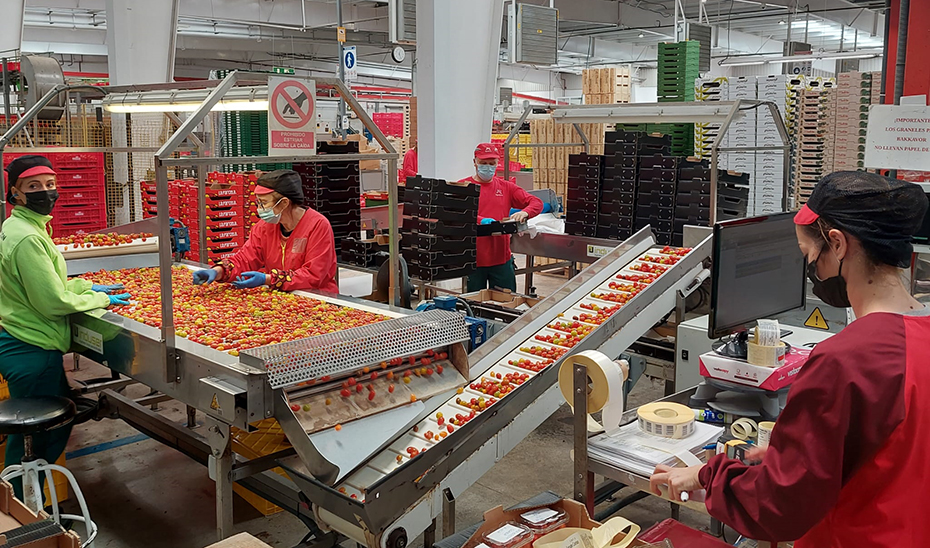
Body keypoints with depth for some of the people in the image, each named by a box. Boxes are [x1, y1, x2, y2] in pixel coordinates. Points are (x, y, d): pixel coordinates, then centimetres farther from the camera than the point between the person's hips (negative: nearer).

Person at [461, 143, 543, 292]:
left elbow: (537, 203, 5)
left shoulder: (506, 187, 10)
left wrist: (524, 213, -17)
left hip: (501, 259, 3)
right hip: (473, 261, -3)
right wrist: (481, 220, -31)